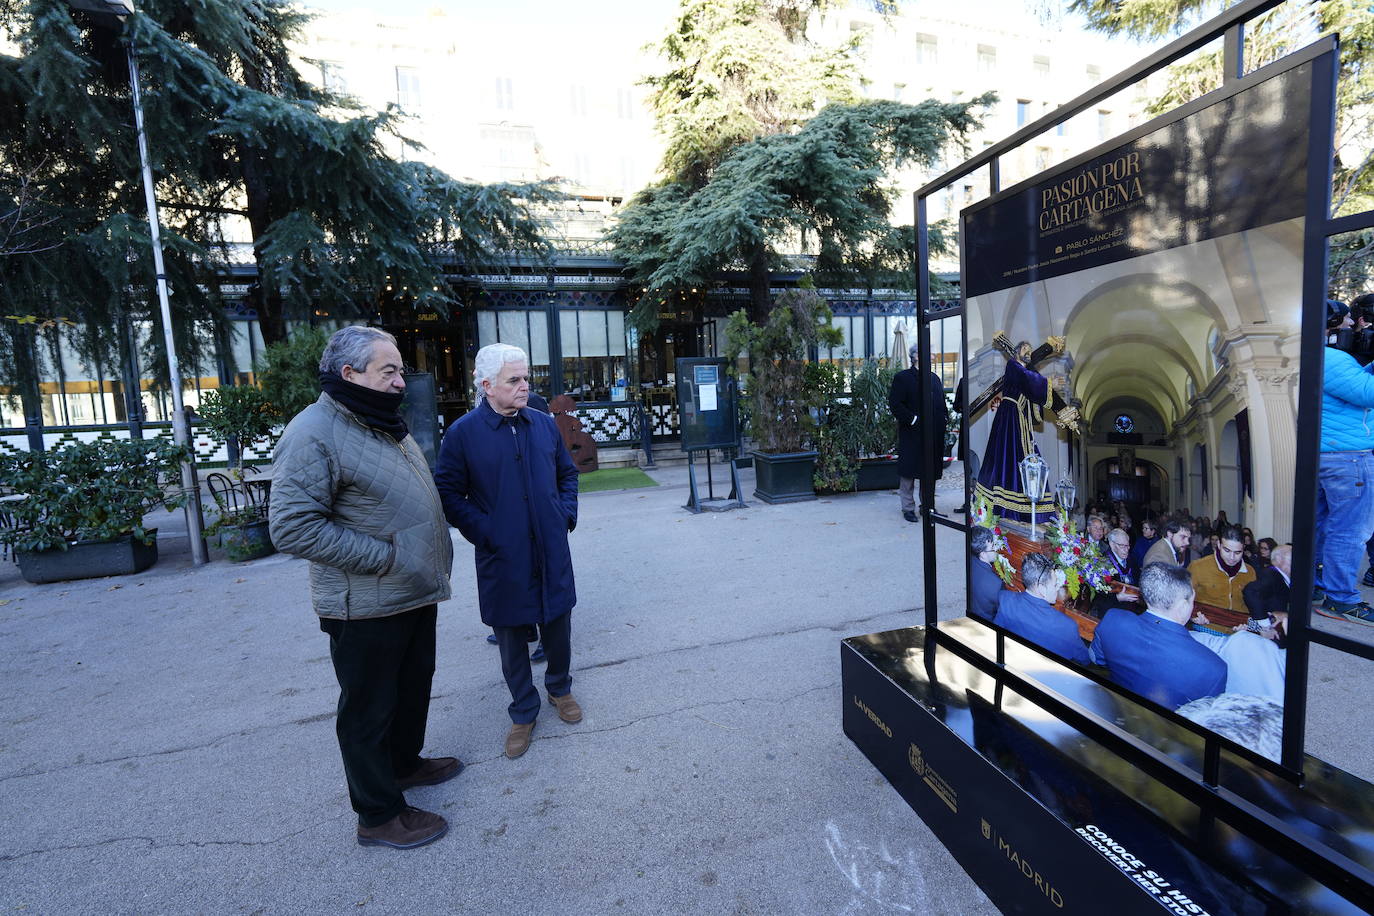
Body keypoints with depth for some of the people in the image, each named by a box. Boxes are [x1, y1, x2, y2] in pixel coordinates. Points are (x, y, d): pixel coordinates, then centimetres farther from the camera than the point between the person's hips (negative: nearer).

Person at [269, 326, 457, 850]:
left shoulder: (385, 424, 11)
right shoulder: (314, 434, -19)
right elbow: (291, 526, -24)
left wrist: (436, 562, 12)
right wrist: (384, 556, -23)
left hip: (415, 595, 9)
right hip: (366, 607, -9)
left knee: (413, 688, 24)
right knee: (369, 709, 9)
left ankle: (404, 762, 47)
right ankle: (379, 815, 27)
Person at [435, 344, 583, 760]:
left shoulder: (544, 424, 3)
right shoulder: (463, 433, -9)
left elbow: (567, 472, 15)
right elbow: (448, 493, -5)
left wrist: (567, 514, 3)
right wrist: (483, 533, -12)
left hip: (551, 552, 3)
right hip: (503, 559, -3)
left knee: (558, 626, 16)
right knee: (511, 637, 12)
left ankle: (560, 688, 43)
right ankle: (523, 712, 34)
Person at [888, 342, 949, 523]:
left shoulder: (934, 378, 17)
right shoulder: (902, 378, -4)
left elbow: (941, 404, 21)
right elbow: (894, 404, -12)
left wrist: (944, 420, 5)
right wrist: (912, 419, -17)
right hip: (912, 435, -6)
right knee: (908, 473, 0)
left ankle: (929, 507, 22)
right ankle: (908, 508, 10)